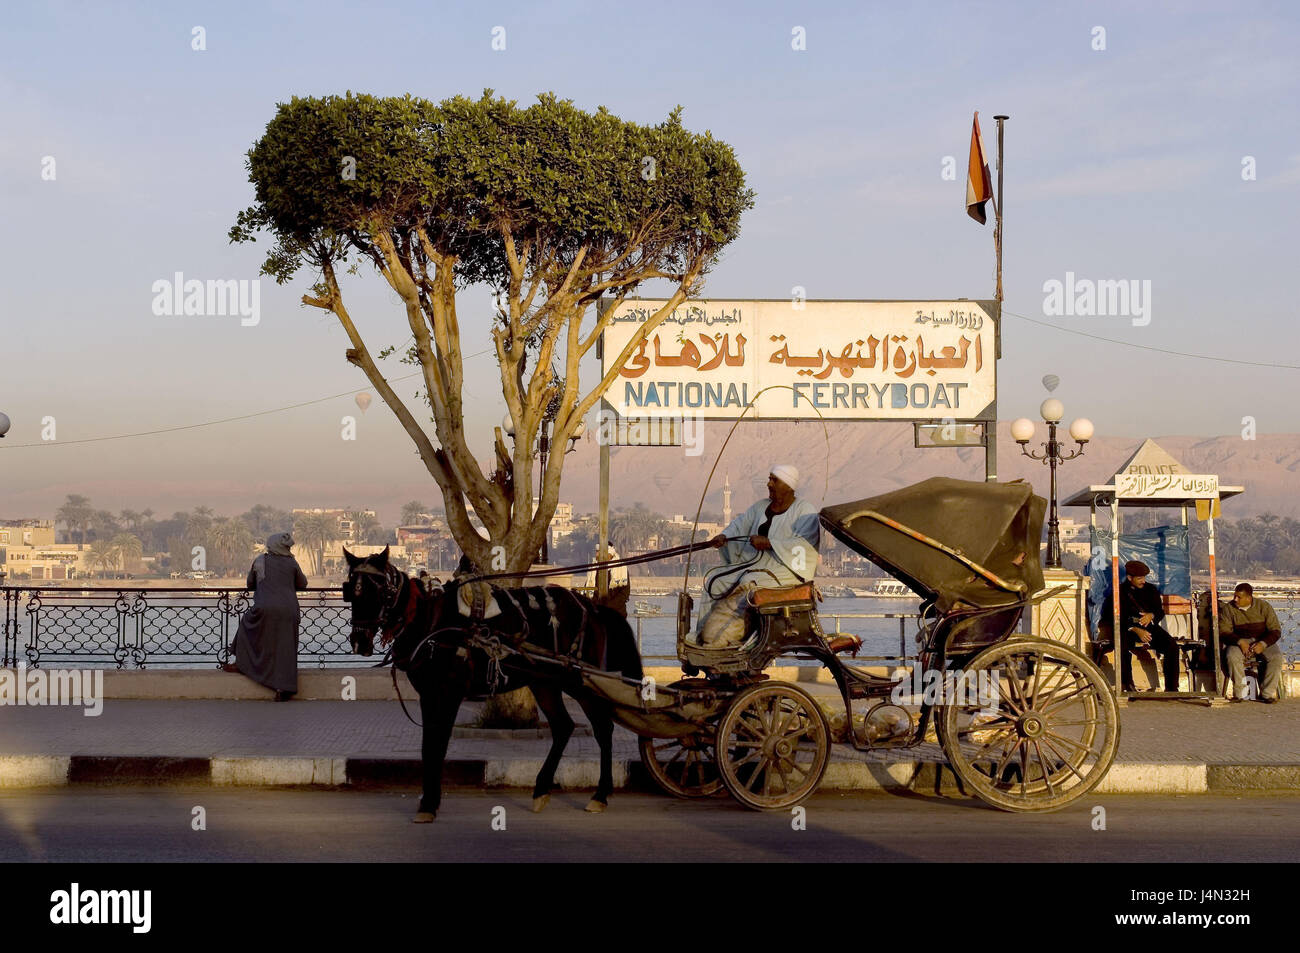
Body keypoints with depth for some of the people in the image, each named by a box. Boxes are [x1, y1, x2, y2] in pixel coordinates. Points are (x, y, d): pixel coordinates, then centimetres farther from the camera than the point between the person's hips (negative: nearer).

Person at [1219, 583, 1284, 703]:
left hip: (1263, 642, 0)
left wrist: (1263, 644, -22)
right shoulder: (1228, 609, -2)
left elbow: (1276, 630, -4)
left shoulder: (1263, 606, -3)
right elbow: (1223, 632, -7)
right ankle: (1240, 694, -26)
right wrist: (1240, 642, -25)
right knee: (1232, 656, -34)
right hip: (1239, 642, 0)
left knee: (1276, 656, -30)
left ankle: (1267, 693, -22)